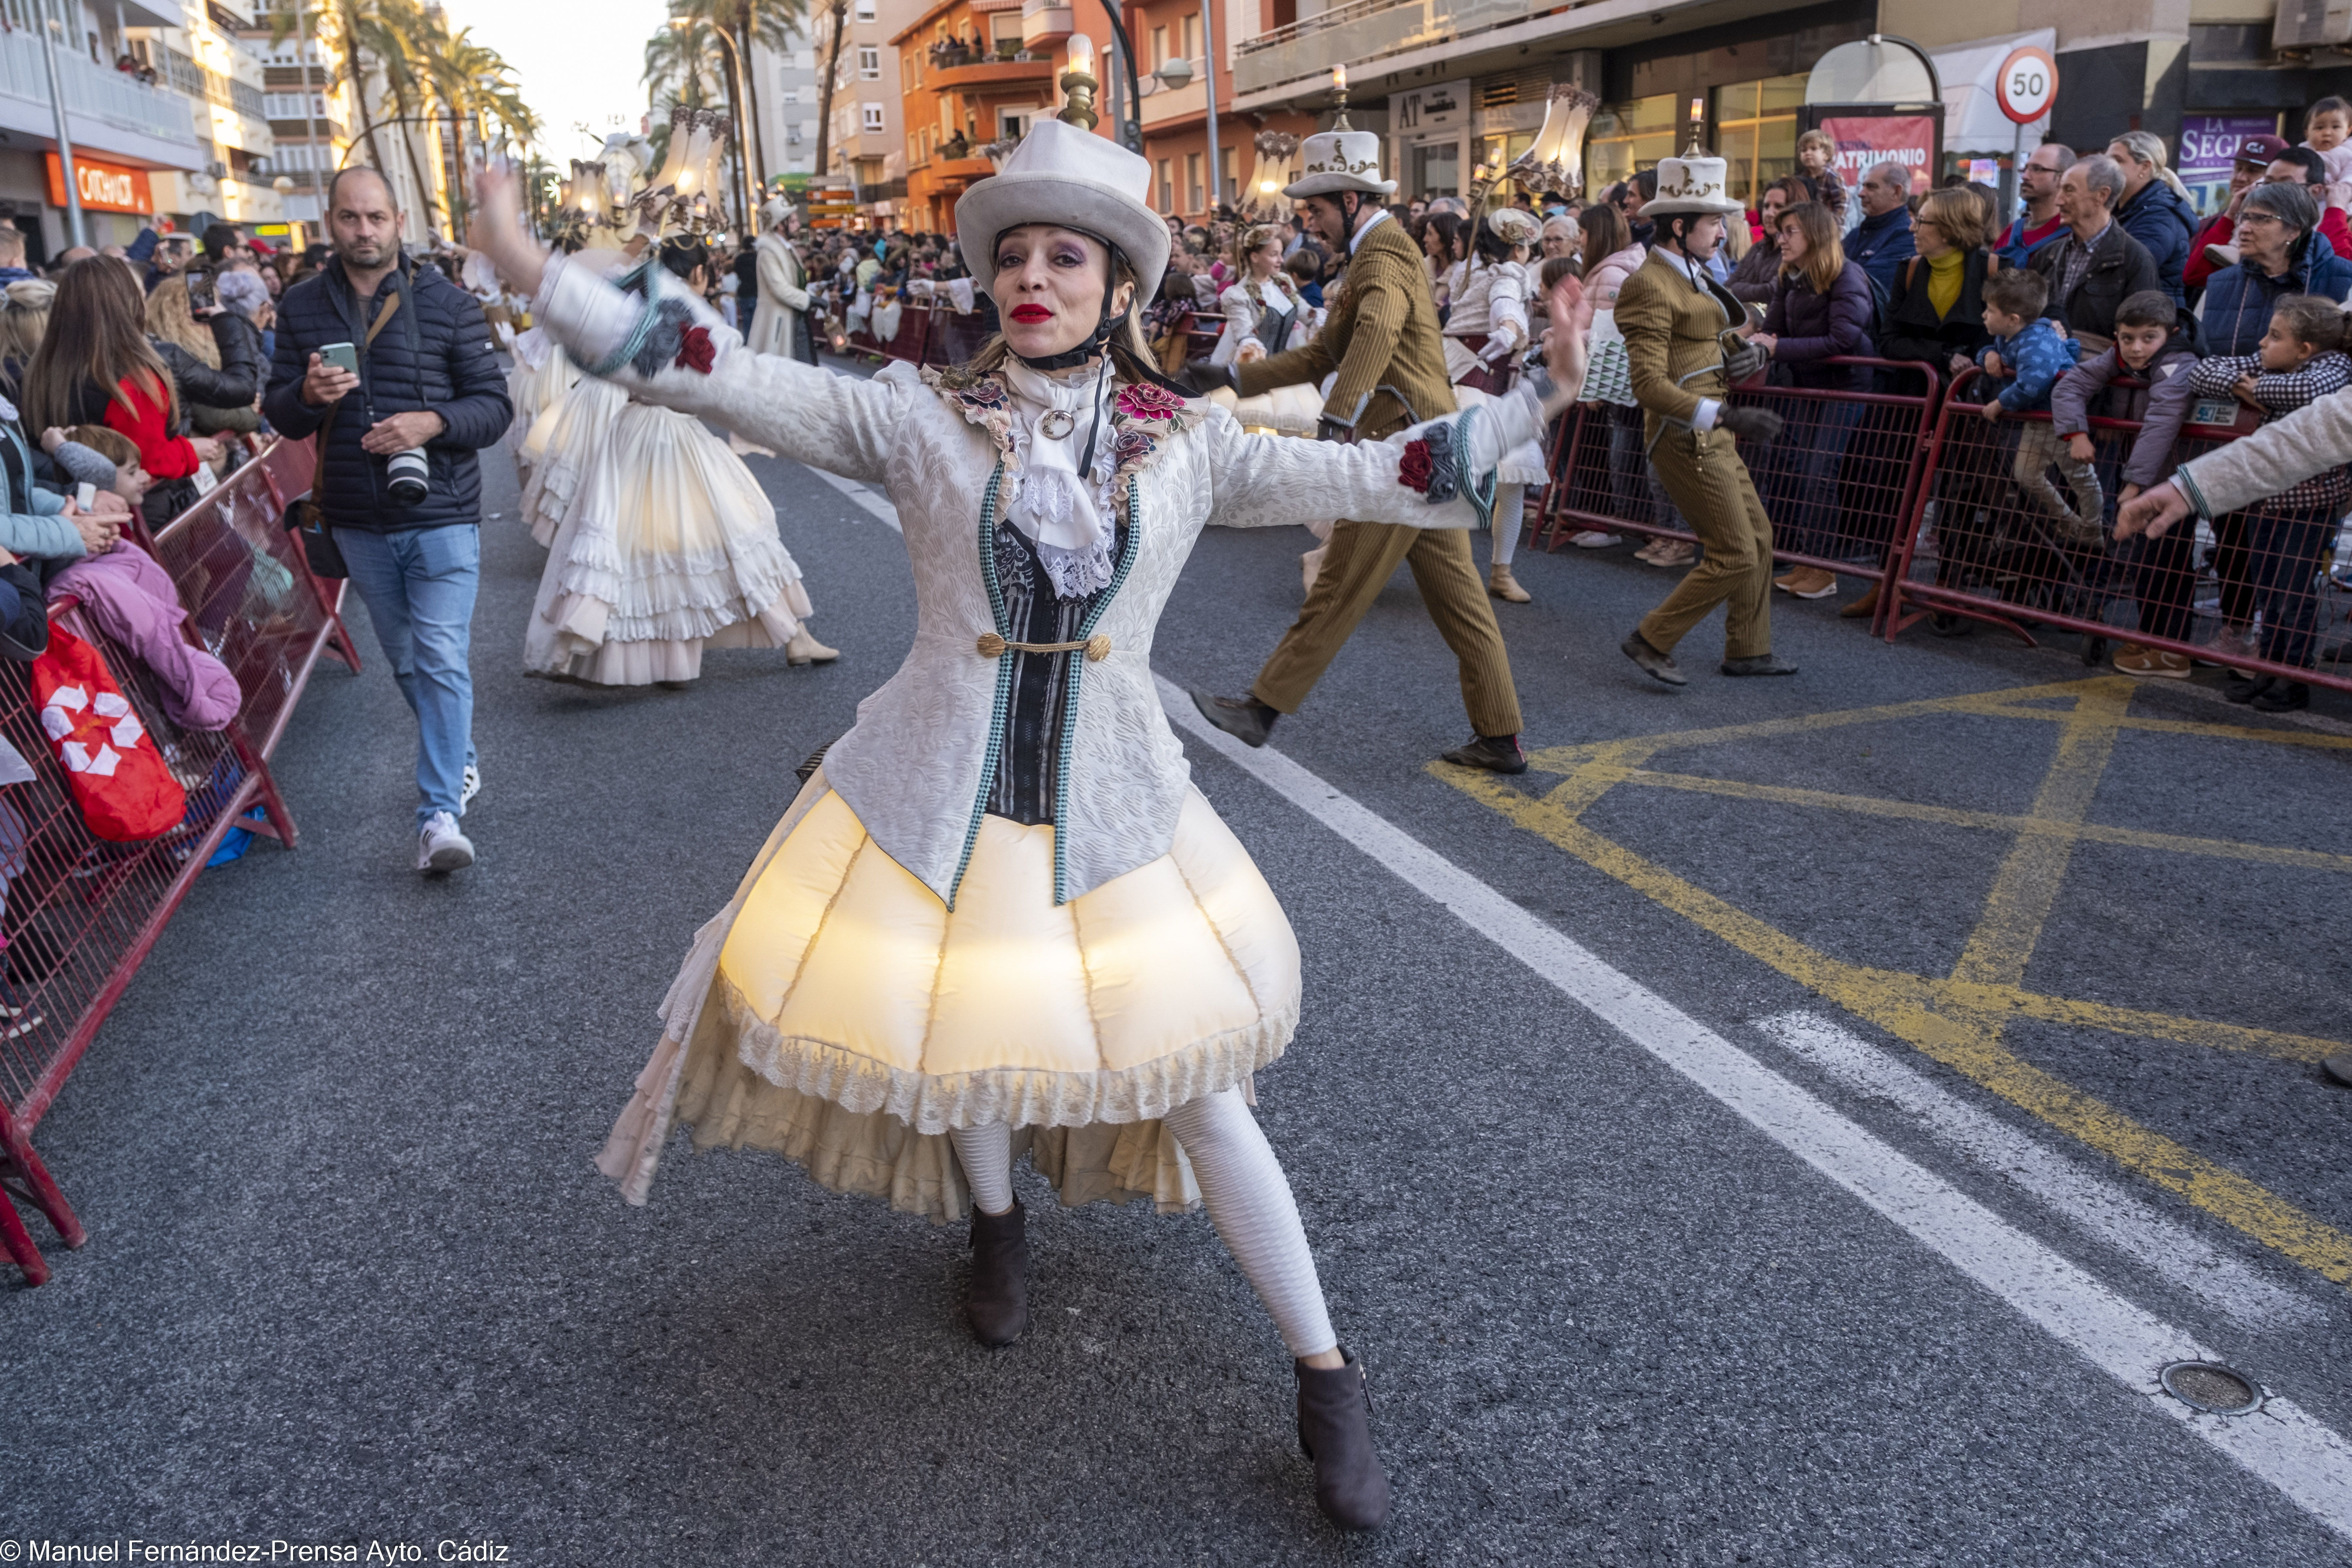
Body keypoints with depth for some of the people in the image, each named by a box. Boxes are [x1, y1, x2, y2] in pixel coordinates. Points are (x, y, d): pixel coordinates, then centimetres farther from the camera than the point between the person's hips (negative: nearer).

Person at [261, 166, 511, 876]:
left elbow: (495, 405, -5)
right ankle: (461, 760, 36)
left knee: (442, 662, -11)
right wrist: (307, 394, -16)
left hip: (442, 517, -4)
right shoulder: (302, 306, 5)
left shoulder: (447, 303, -4)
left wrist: (432, 423, -23)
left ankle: (440, 813, -9)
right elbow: (280, 415, 7)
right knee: (406, 661, 16)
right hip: (358, 524, 4)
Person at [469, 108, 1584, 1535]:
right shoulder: (918, 414, -3)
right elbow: (728, 381, -8)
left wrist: (1539, 399, 0)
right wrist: (538, 276, -15)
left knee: (1195, 1086, 3)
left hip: (1114, 803, 0)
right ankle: (1000, 1223, 52)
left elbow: (1372, 477, 4)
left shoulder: (1187, 443, 1)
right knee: (955, 1041, 15)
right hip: (936, 797, 1)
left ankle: (1328, 1380, 19)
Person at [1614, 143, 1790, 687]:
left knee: (1759, 537, 14)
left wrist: (1744, 355, 5)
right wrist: (1726, 416, -32)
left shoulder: (1693, 276, 15)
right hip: (1686, 438, -10)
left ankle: (1748, 651, 25)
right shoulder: (1651, 286, -17)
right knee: (1735, 553, -9)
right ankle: (1652, 640, 3)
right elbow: (1650, 385, -26)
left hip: (1713, 435, 10)